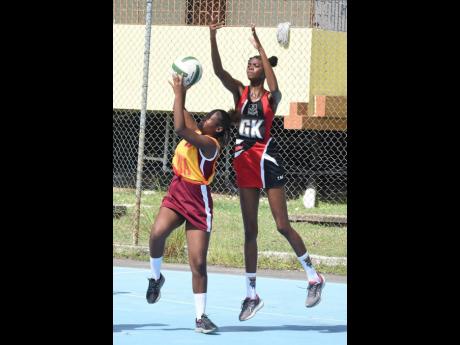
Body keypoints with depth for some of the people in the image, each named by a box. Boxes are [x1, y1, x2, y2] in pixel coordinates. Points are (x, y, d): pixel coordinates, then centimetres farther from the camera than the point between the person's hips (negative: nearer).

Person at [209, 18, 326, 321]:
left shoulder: (272, 97, -2)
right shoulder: (240, 91, 7)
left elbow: (273, 86, -24)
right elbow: (218, 70, -7)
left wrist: (259, 46, -28)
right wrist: (213, 37, -21)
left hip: (267, 159, -4)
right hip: (244, 161, 4)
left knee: (283, 225, -4)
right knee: (250, 230, 6)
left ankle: (314, 277, 12)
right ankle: (252, 294, 9)